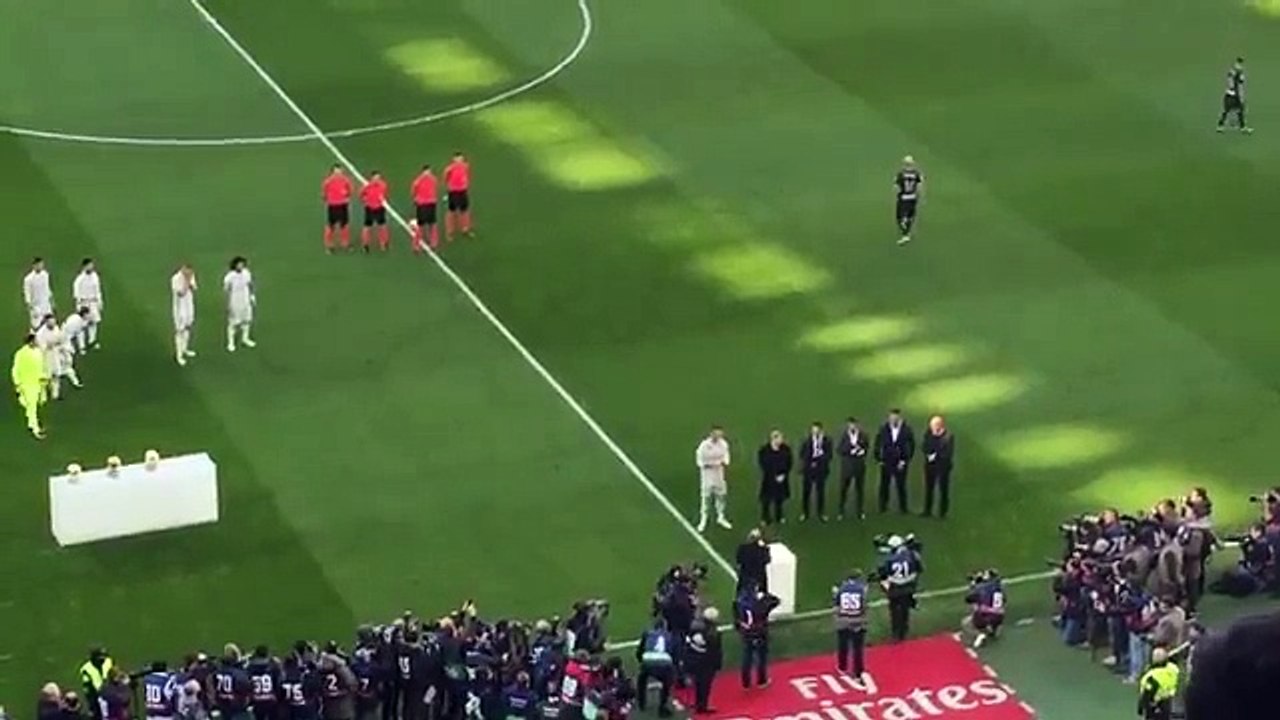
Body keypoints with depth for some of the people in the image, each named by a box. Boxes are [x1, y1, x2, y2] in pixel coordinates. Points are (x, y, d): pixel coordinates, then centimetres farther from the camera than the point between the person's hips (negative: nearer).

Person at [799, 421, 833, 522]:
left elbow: (828, 455, -4)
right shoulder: (807, 441, 0)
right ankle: (804, 513, 11)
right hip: (808, 469, 0)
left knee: (821, 491, 6)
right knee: (807, 491, 2)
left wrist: (818, 461, -14)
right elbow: (802, 455, 2)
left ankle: (821, 513, 16)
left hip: (821, 469, 0)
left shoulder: (827, 441, -1)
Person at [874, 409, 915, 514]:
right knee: (884, 485, 4)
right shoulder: (883, 429, -2)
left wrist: (905, 461, -6)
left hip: (900, 463, -1)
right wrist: (879, 459, 1)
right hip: (886, 462, 1)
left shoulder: (907, 430, -6)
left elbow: (911, 446, -1)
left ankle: (903, 508, 12)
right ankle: (883, 506, 15)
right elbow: (877, 445, 6)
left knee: (901, 486, 2)